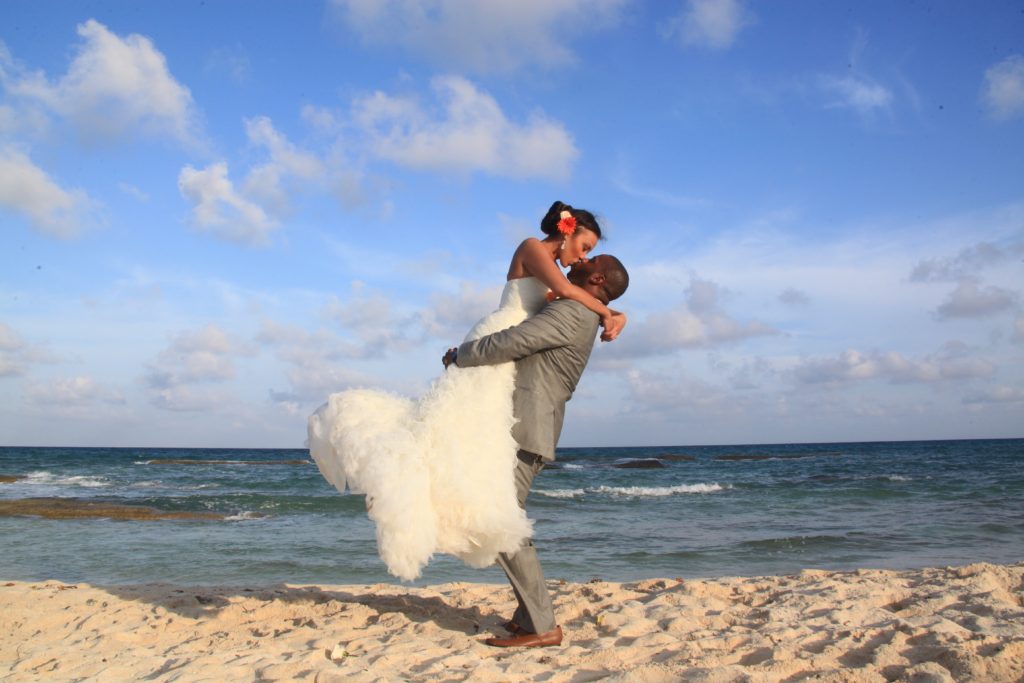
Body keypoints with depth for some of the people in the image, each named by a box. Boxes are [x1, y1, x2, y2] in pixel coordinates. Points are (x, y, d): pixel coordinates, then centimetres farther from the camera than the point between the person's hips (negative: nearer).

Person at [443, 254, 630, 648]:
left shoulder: (571, 312, -14)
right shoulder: (580, 317, 19)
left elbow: (510, 343, -20)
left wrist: (460, 355, -6)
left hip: (523, 432, -11)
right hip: (519, 429, 11)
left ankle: (541, 627, -7)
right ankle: (531, 614, 17)